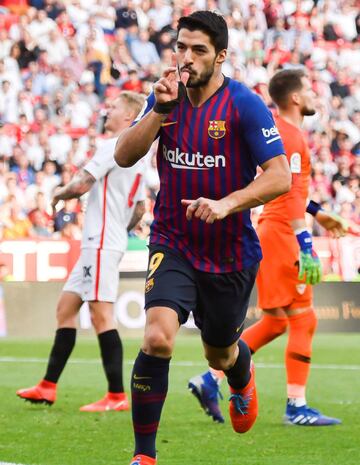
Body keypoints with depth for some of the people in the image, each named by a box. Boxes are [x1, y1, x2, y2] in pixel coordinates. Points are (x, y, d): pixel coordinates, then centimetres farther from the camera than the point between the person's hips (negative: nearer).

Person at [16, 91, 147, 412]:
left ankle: (117, 396, -12)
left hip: (101, 244, -10)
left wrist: (60, 193, 1)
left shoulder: (116, 146, -12)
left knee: (101, 314, -11)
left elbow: (81, 184, -18)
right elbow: (140, 208, 25)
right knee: (66, 307, 11)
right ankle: (48, 387, 13)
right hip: (97, 244, 10)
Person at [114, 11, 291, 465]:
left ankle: (242, 376, 58)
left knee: (220, 356, 17)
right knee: (157, 338, -23)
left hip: (231, 253, -1)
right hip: (172, 244, 1)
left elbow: (279, 176, -16)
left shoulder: (244, 105, -12)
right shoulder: (165, 96, -1)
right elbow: (124, 156, -8)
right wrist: (160, 108, -20)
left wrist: (226, 204, -30)